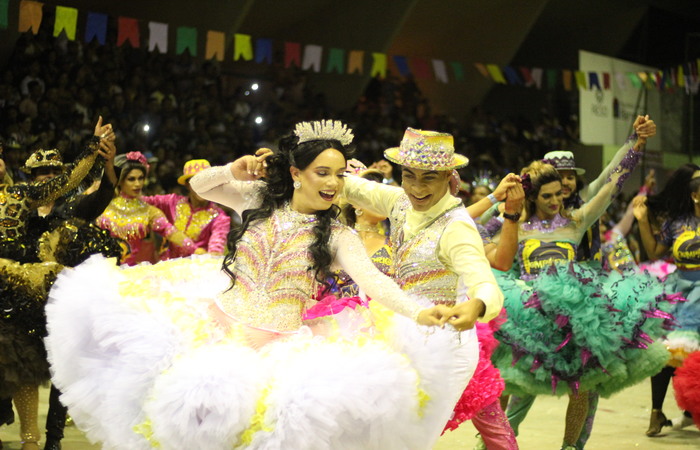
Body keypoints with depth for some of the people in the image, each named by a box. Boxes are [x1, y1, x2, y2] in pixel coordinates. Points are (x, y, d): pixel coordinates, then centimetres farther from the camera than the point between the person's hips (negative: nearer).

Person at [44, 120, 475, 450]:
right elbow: (200, 185, 13)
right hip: (225, 321, 2)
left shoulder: (338, 235, 0)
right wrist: (233, 172, -8)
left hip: (281, 342, -2)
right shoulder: (262, 200, 8)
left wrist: (419, 313, -29)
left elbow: (373, 281, -12)